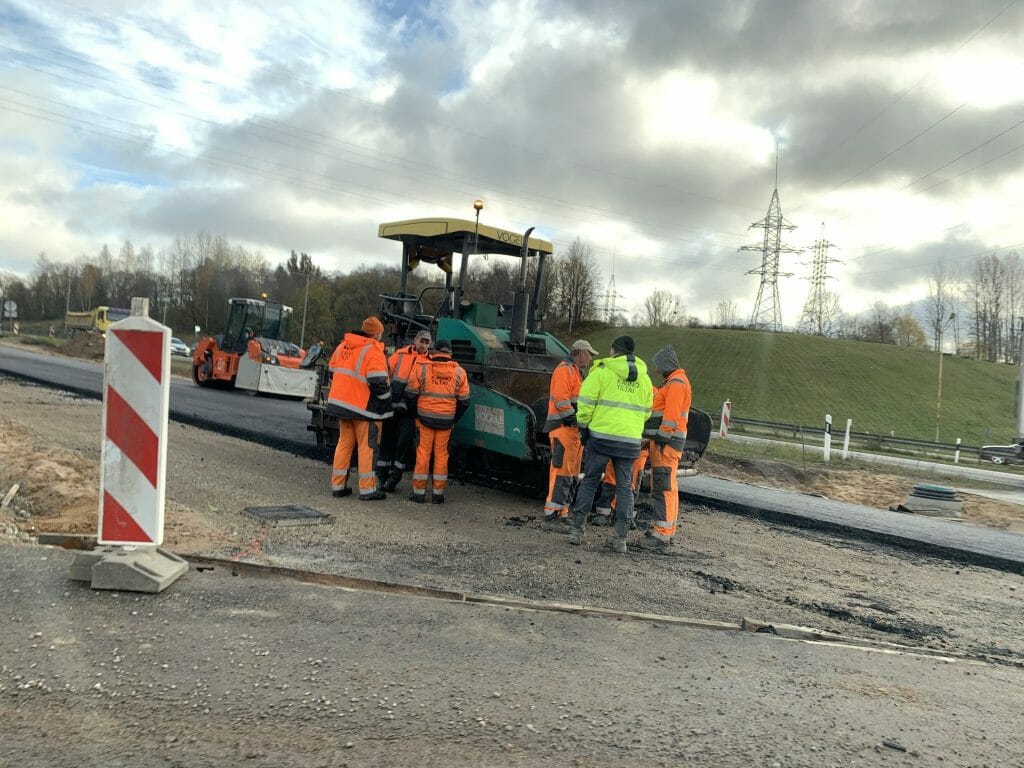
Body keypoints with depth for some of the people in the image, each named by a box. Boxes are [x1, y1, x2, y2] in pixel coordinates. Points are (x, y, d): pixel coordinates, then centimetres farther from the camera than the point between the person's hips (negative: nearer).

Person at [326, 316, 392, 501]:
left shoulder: (342, 346, 11)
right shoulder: (372, 351, -14)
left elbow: (333, 373, 19)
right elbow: (378, 383, -19)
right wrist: (386, 402, -4)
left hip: (341, 403, 7)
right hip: (364, 408, -7)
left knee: (344, 443, 15)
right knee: (367, 446, 1)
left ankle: (337, 485, 19)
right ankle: (367, 489, 4)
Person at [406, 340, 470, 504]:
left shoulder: (422, 368, -3)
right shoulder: (459, 372, 3)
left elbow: (411, 394, 0)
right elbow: (464, 401, 7)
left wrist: (415, 415, 14)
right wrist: (454, 420, 17)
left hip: (425, 417, -1)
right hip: (447, 421, 1)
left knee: (423, 452, 7)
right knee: (441, 454, 9)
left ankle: (419, 491, 10)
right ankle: (438, 493, 11)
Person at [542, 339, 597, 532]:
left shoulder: (577, 372, 24)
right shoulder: (565, 370, -8)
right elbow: (561, 401, -18)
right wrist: (578, 419, -18)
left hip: (574, 429, 10)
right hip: (563, 427, -10)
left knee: (572, 474, 11)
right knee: (562, 472, -13)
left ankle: (562, 514, 16)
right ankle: (552, 516, -13)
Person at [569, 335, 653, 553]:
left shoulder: (601, 371, -4)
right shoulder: (644, 378, 12)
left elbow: (586, 403, -7)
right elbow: (646, 412, 16)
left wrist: (583, 427, 6)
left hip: (601, 435, -3)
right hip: (631, 441, 3)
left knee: (590, 481, 10)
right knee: (624, 487, 10)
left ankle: (577, 530, 11)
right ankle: (621, 538, 9)